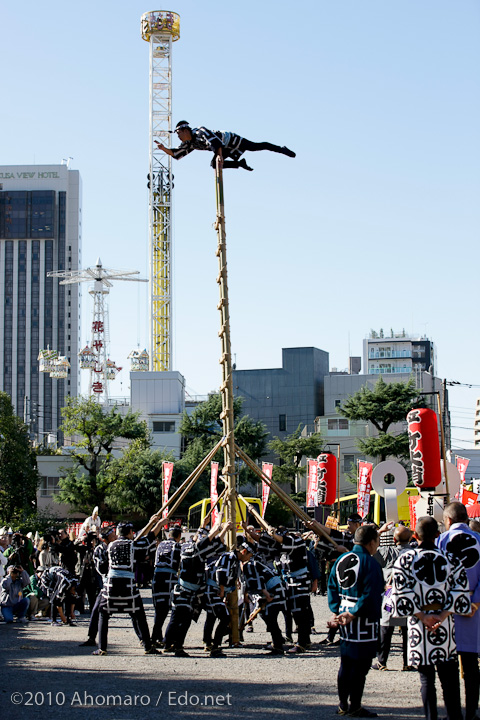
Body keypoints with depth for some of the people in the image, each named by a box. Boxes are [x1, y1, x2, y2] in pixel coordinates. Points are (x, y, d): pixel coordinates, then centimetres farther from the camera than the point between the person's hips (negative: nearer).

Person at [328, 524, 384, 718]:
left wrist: (337, 611, 6)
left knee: (346, 662, 15)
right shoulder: (370, 563, -14)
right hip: (363, 622, -7)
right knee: (360, 664, -1)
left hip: (344, 617, 8)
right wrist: (353, 615, -16)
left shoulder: (341, 560, 9)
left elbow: (332, 587, 10)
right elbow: (370, 596, -20)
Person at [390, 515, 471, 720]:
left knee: (426, 679, 7)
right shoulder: (450, 559, -1)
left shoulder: (405, 560, -4)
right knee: (449, 677, 7)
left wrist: (422, 616, -6)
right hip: (445, 626, 1)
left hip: (418, 626, -1)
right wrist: (442, 615, -10)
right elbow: (460, 591, -8)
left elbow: (402, 594, -10)